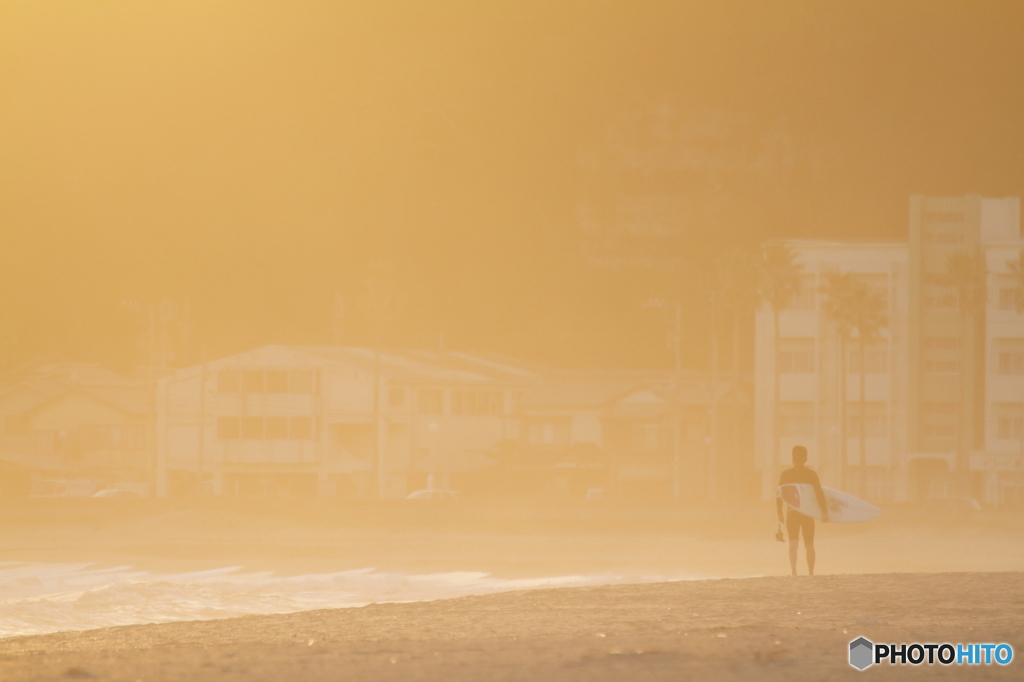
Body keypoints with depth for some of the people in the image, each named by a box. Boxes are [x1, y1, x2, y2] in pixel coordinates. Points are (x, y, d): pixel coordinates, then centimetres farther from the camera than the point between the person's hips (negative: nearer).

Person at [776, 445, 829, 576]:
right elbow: (819, 494, -9)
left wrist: (779, 513, 9)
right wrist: (824, 512, -13)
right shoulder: (811, 474, -1)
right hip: (808, 515, 1)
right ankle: (811, 573, 22)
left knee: (793, 544, -8)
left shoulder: (786, 475, -1)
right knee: (809, 546, 15)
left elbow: (779, 495, 0)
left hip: (792, 514, -1)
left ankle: (793, 570, -30)